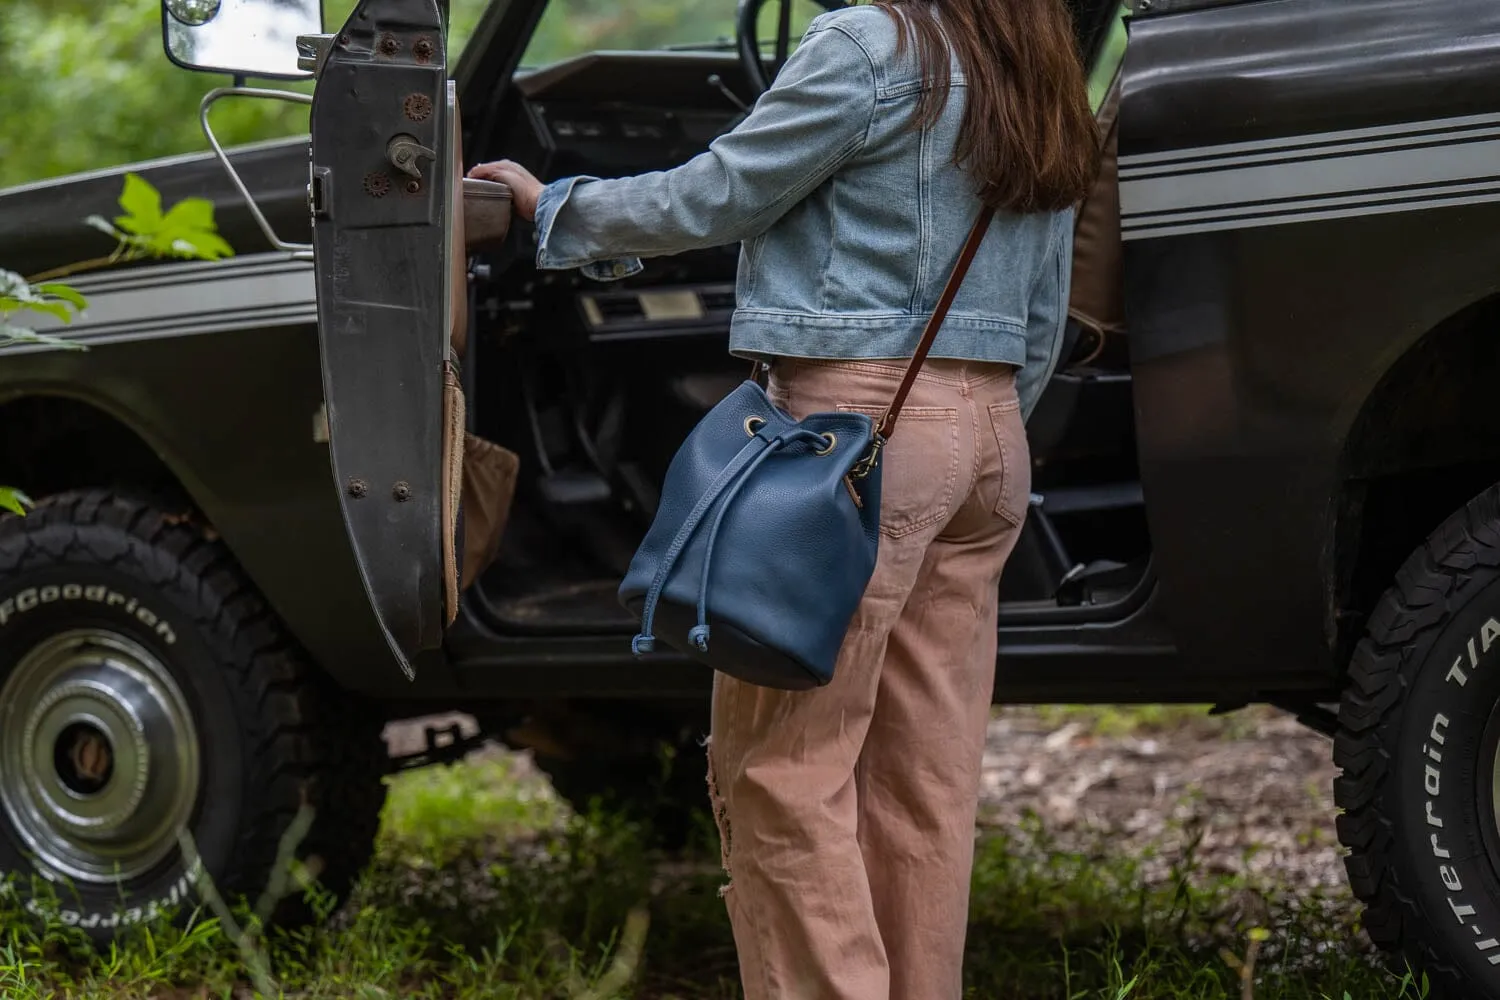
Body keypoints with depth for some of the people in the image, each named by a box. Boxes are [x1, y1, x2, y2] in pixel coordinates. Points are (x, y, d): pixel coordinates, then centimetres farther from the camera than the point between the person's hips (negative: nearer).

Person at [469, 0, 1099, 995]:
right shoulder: (1045, 93, 16)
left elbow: (714, 200, -3)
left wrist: (557, 207, 10)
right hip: (991, 434, 9)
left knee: (780, 762, -4)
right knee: (925, 779, 10)